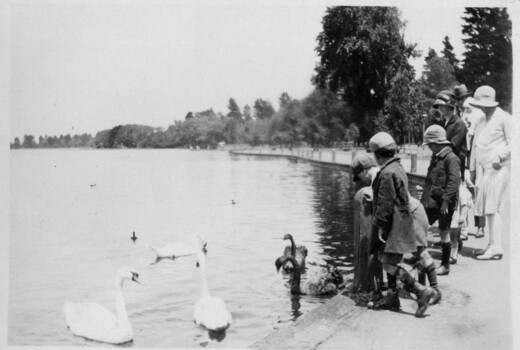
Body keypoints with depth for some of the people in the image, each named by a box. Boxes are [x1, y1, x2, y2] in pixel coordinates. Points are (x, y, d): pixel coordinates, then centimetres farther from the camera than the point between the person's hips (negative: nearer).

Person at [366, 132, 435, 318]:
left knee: (389, 264, -9)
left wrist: (380, 226, -16)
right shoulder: (398, 168, 15)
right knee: (389, 261, 15)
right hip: (399, 224, 10)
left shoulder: (387, 173, -17)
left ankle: (422, 291, -11)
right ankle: (392, 298, 22)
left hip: (393, 226, -10)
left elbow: (385, 204, -20)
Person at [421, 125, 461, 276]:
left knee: (444, 231, 3)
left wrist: (446, 200, -25)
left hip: (444, 202, -7)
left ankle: (445, 265, 14)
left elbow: (454, 182, -21)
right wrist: (424, 198, 18)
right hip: (432, 200, 7)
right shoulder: (435, 157, 13)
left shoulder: (451, 158, -14)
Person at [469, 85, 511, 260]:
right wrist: (472, 169, 20)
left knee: (492, 206, -13)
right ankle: (493, 244, 11)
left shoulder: (504, 118, -3)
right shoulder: (481, 121, 20)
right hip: (482, 169, 7)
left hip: (498, 168, -7)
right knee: (486, 207, 6)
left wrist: (500, 155, -19)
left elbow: (512, 143, -5)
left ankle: (496, 247, -14)